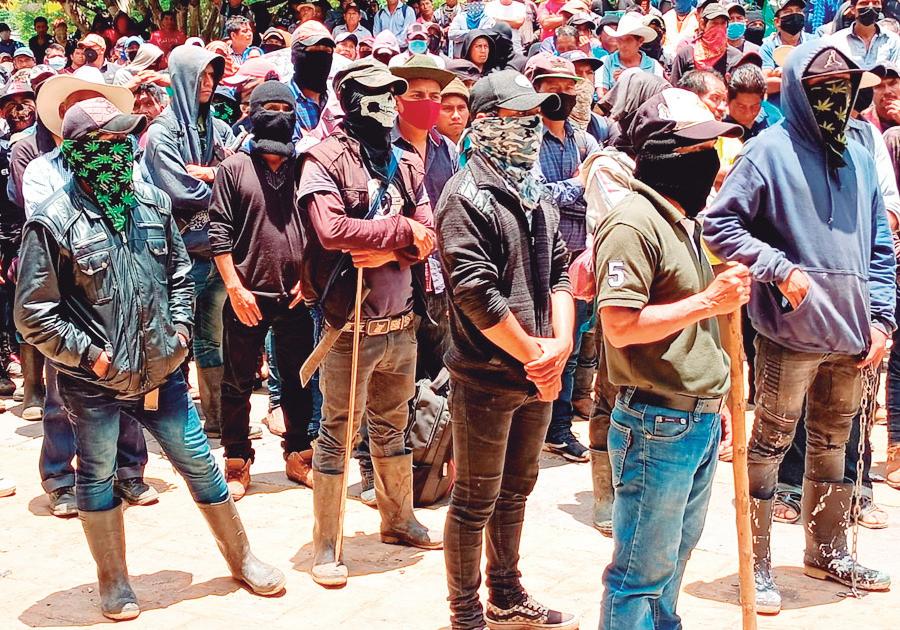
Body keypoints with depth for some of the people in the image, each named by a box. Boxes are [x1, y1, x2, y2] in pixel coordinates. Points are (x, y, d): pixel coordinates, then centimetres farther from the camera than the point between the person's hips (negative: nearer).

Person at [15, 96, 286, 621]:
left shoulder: (151, 202, 2)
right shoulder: (54, 222, -13)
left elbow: (179, 271, 16)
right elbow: (34, 315, -11)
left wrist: (180, 328, 4)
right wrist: (94, 356, -12)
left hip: (160, 370, 4)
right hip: (93, 381, -4)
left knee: (200, 462, 11)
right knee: (98, 477, 12)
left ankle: (241, 558, 29)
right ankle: (114, 583, 30)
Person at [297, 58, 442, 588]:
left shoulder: (407, 163, 10)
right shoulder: (325, 160, -9)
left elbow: (428, 237, 2)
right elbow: (331, 229, -23)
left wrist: (385, 250, -18)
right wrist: (401, 230, -14)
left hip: (401, 320, 6)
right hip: (350, 322, -6)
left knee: (392, 426, 21)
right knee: (338, 432, 3)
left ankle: (399, 520, 37)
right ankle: (326, 545, 13)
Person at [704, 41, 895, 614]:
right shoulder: (771, 151, -6)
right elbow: (720, 224, -10)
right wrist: (779, 269, -19)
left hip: (851, 335, 6)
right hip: (790, 333, -6)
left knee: (833, 446, 18)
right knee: (770, 447, 3)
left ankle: (829, 551, 33)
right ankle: (757, 564, 13)